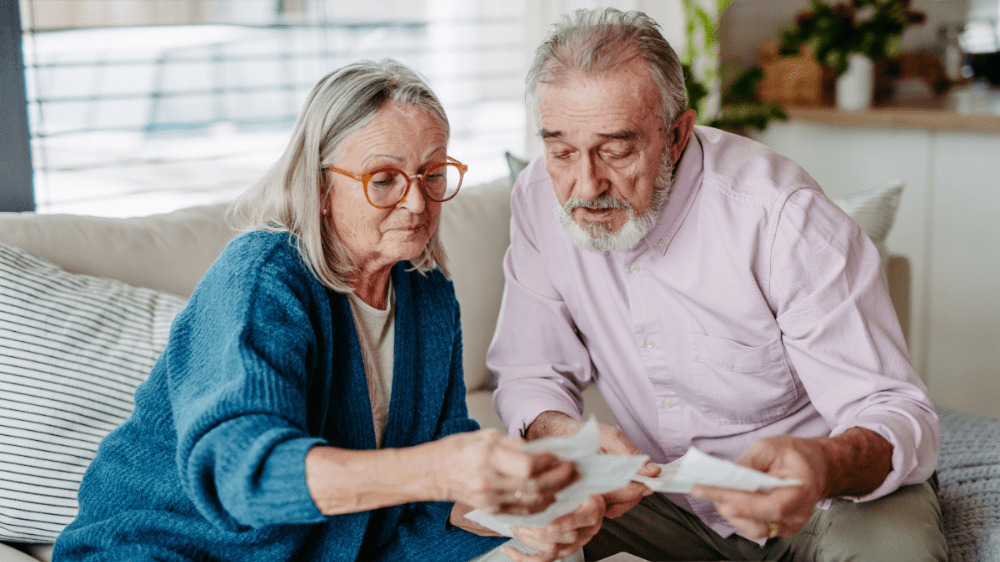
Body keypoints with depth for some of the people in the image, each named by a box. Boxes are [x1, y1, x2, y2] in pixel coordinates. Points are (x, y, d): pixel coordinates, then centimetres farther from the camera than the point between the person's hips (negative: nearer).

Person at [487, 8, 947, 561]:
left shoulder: (783, 216, -25)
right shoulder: (540, 199, -10)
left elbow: (897, 414, -25)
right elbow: (531, 374, -3)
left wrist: (825, 466, -49)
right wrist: (563, 437, -28)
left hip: (819, 492, -4)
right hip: (658, 486, 4)